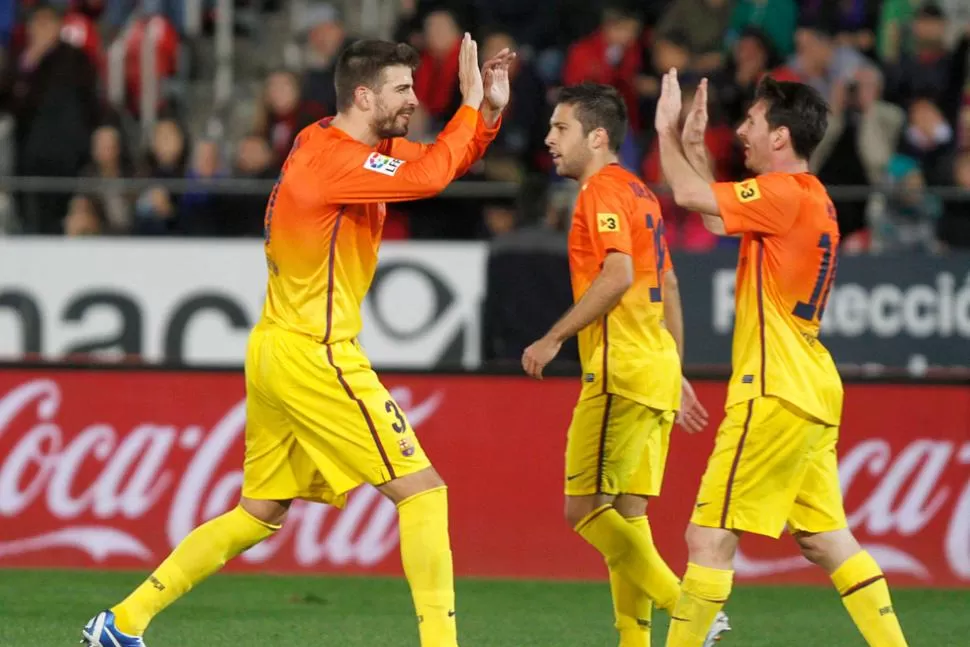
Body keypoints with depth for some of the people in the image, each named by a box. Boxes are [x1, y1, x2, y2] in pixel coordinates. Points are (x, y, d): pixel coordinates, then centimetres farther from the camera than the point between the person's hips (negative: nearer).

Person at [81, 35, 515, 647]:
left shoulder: (358, 146, 11)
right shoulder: (333, 159, -18)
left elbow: (445, 161, 18)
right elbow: (429, 178, -31)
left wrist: (490, 110, 0)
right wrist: (472, 104, -19)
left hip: (276, 351, 10)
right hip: (314, 356, -10)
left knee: (260, 514, 16)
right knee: (422, 491, -7)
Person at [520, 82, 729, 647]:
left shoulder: (603, 190, -9)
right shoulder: (639, 193, 18)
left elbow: (618, 276, -22)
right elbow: (669, 287, 21)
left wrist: (554, 339, -19)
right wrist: (676, 374, 23)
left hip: (622, 368, -10)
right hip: (657, 367, 10)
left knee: (586, 508, -9)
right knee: (626, 512, 9)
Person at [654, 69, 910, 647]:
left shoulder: (785, 195, -14)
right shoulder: (812, 199, 14)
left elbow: (690, 194, -18)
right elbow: (719, 214, 27)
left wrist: (668, 130, -2)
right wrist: (694, 147, 23)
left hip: (776, 394, -10)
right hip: (812, 394, 10)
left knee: (710, 536, -7)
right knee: (825, 539, 13)